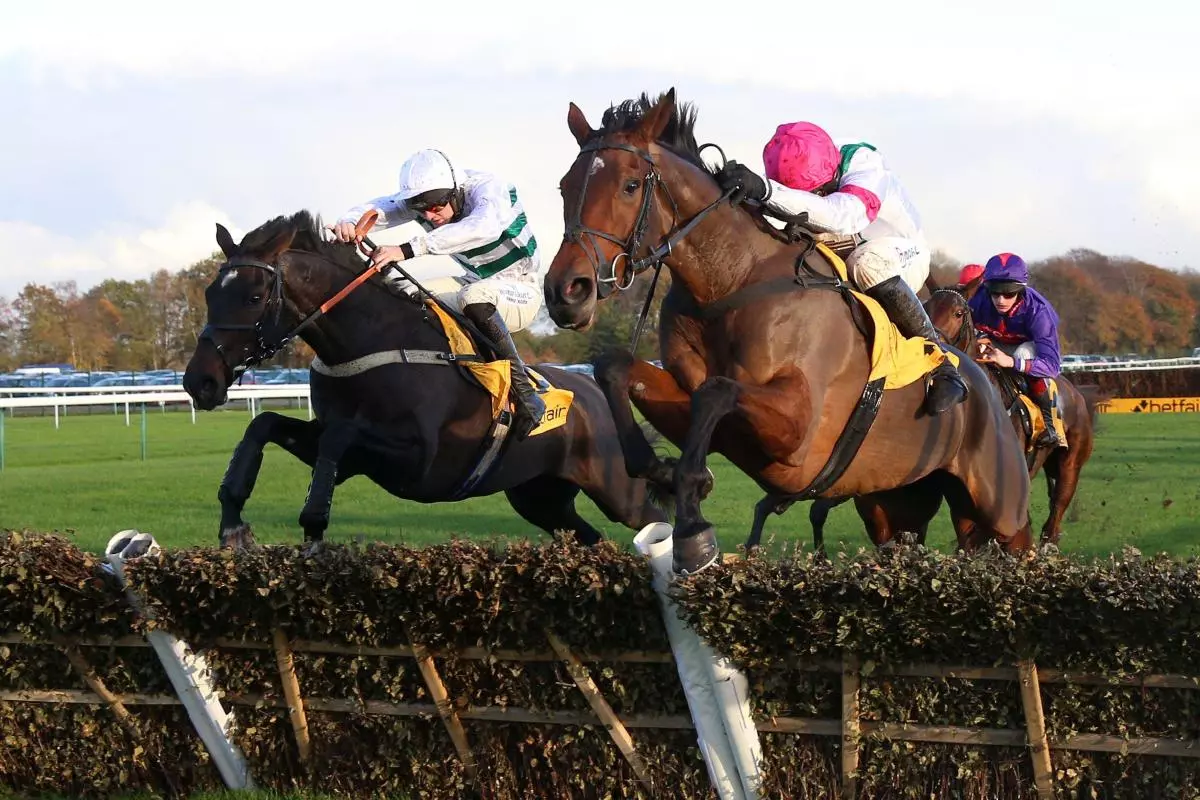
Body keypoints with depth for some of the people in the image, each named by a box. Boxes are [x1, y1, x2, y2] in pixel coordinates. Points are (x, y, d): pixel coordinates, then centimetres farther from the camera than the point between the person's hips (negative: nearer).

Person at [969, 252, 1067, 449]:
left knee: (1026, 353, -37)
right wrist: (979, 341, -33)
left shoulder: (1037, 309, -36)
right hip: (994, 343, 3)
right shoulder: (979, 302, -29)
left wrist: (1011, 362, -57)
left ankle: (1051, 425, -26)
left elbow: (1052, 364, -43)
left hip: (1029, 346, -3)